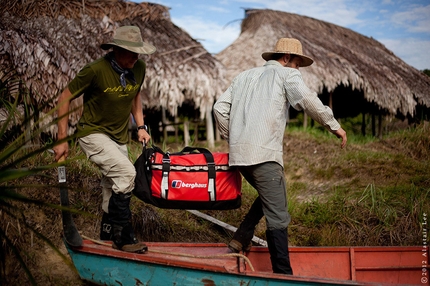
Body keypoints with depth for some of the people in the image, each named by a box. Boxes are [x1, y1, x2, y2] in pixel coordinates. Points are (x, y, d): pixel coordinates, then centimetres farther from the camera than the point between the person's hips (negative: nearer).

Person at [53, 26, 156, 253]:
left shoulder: (139, 69, -5)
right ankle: (123, 237, -15)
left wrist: (140, 126, 7)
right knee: (126, 173, -25)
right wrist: (62, 139, -14)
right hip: (93, 134, -6)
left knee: (113, 191, 10)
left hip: (119, 138, 7)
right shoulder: (96, 70, -22)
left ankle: (107, 239, 26)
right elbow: (65, 98, -13)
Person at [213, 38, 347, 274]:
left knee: (269, 196, 27)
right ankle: (283, 273, -5)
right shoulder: (287, 74, 8)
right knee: (277, 215, -5)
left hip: (238, 153, 7)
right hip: (264, 153, -7)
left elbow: (220, 108, 17)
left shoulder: (244, 75, 25)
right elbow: (309, 101, -9)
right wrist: (334, 126, 1)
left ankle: (240, 241, 22)